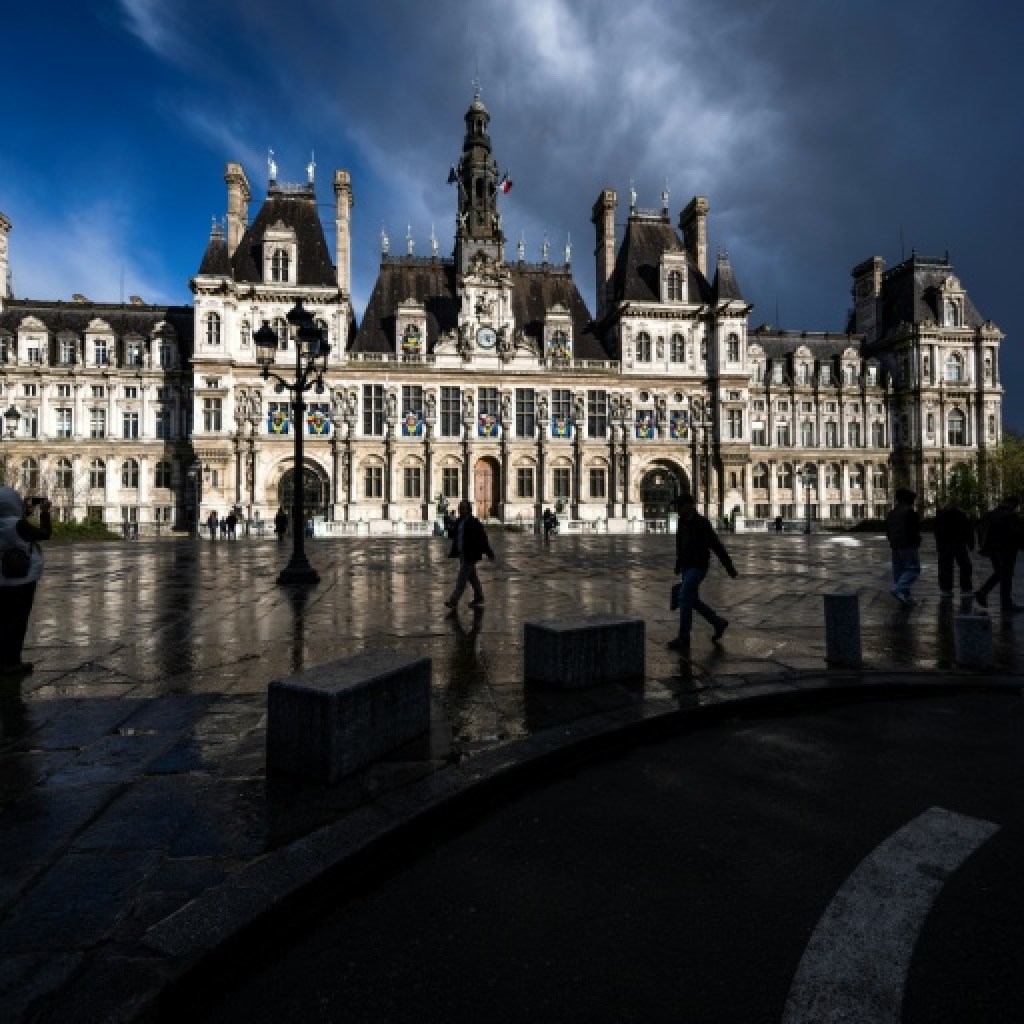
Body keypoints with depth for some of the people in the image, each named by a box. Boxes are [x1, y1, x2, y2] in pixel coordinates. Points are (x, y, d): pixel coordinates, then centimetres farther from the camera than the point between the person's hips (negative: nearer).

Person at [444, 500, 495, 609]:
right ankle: (479, 599, 25)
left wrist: (489, 553, -10)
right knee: (472, 577, 15)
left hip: (470, 555, -8)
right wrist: (453, 552, 13)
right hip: (462, 554, 8)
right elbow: (455, 538, 16)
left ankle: (454, 600, -5)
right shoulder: (458, 522, 9)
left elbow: (483, 538, -11)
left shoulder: (474, 522, -13)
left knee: (462, 577, -7)